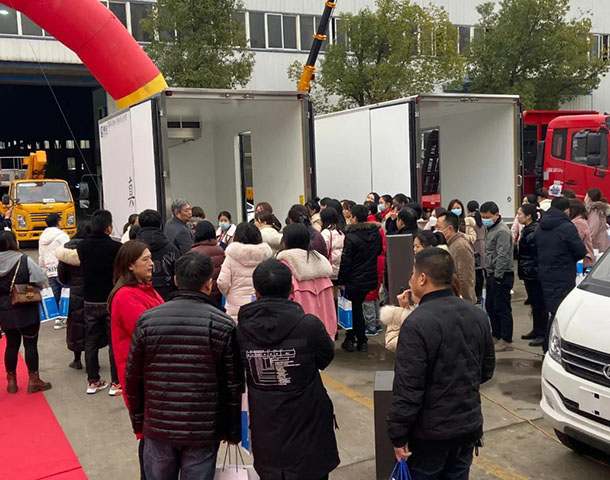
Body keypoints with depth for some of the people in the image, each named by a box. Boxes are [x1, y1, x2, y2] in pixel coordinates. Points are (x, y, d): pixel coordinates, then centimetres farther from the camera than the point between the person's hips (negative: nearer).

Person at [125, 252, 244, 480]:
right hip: (203, 431, -2)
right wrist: (233, 430, 7)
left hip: (157, 427, 2)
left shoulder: (147, 320, -4)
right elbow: (234, 384, -6)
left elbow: (133, 378, 2)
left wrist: (138, 422, 15)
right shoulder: (223, 325, -10)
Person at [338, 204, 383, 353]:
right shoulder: (376, 233, 1)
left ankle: (362, 341, 15)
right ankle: (350, 339, 25)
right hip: (371, 278, 6)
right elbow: (380, 251, 16)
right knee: (356, 307, 19)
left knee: (355, 309, 8)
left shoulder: (351, 237, -18)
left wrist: (342, 280, -8)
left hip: (355, 279, -6)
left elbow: (345, 261, -16)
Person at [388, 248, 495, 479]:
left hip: (431, 431, -6)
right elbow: (487, 369, 11)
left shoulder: (417, 323, -23)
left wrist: (398, 435, -13)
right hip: (469, 424, 6)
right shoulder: (477, 315, 0)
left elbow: (408, 388, -22)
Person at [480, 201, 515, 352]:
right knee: (490, 307, 16)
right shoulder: (491, 229, 16)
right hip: (492, 275, 10)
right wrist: (490, 274, 17)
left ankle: (506, 341, 1)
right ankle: (496, 336, 27)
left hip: (501, 276, -10)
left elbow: (503, 256, -21)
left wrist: (498, 276, -21)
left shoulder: (502, 231, -16)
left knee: (502, 309, -5)